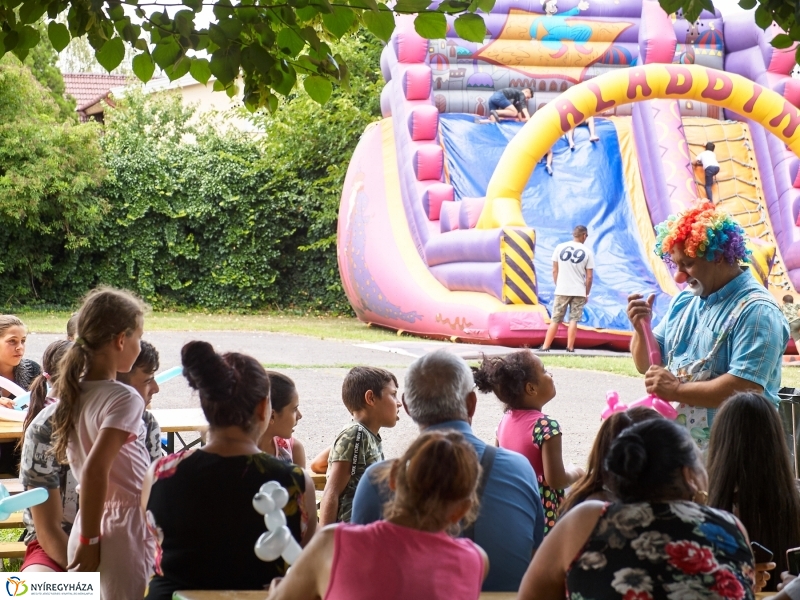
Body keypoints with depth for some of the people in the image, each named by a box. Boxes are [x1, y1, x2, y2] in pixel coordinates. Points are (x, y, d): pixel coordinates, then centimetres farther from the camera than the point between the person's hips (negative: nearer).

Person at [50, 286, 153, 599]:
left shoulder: (73, 394, 7)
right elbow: (95, 469, -24)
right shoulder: (125, 399, -16)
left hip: (86, 526, 8)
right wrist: (90, 541, -16)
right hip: (124, 529, -8)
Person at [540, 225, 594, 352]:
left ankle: (545, 347, 7)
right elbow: (589, 277, -2)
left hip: (562, 290, 1)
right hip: (579, 292, -1)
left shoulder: (560, 247, 1)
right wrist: (586, 294, 9)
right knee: (573, 320, 4)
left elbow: (555, 271, 5)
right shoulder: (587, 252, -2)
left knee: (555, 320, 6)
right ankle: (570, 348, 2)